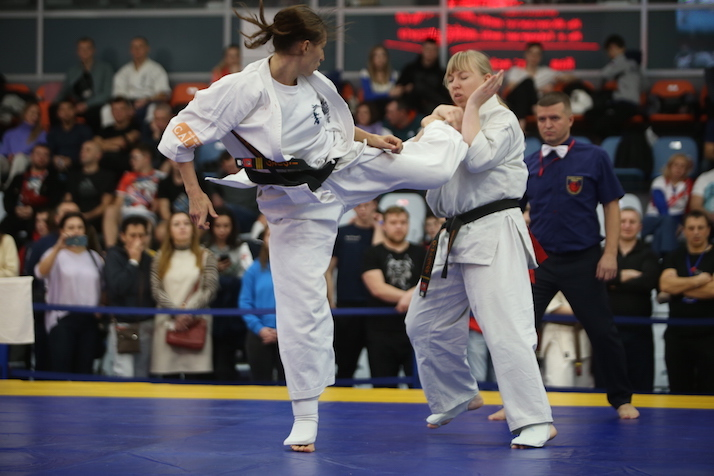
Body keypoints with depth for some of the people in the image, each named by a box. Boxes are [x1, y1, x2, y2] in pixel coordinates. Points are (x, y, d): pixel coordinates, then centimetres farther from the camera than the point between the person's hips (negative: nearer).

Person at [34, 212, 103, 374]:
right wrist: (58, 248, -33)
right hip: (63, 319, -3)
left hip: (90, 320, 3)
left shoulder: (94, 257, 14)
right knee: (61, 371, -9)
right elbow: (40, 272, -19)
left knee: (84, 370, 4)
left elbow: (103, 287, 19)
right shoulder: (56, 254, 2)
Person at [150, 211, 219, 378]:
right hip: (167, 322, 1)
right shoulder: (161, 258, 13)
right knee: (169, 375, -1)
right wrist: (176, 313, -12)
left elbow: (210, 289, -1)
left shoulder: (205, 256, 10)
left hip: (197, 320, -1)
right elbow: (156, 289, 2)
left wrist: (190, 311, -13)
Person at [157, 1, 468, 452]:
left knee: (432, 167, 4)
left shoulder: (316, 85, -5)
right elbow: (180, 134, -19)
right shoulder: (241, 89, -24)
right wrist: (195, 194, -17)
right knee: (302, 305, -3)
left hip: (346, 169, 4)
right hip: (297, 204, -4)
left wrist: (370, 138, -1)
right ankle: (306, 418, 10)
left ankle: (440, 127, 47)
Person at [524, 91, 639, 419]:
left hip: (583, 261, -2)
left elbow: (611, 206, -2)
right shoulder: (529, 164, 4)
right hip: (539, 259, 3)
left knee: (602, 332, 4)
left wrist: (610, 253, -9)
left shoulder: (594, 158, -4)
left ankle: (621, 399, 21)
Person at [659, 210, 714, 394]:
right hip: (677, 334, 3)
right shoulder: (674, 257, 13)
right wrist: (698, 280, -8)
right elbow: (665, 284, -5)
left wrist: (680, 286, -6)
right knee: (679, 391, 4)